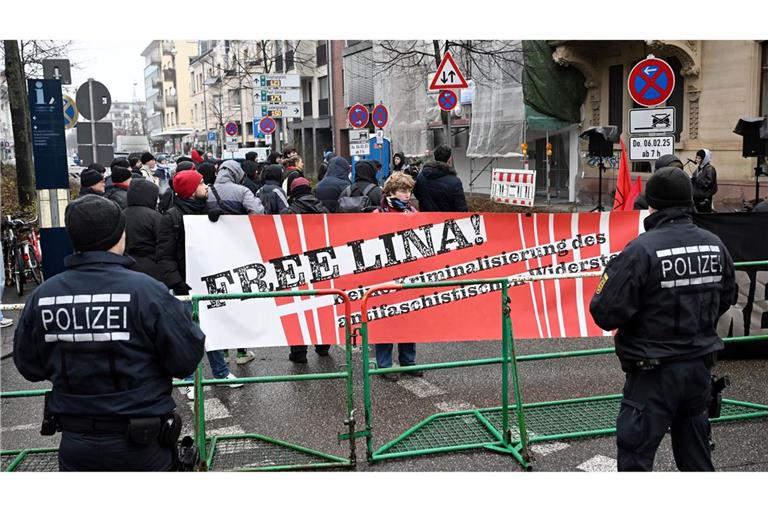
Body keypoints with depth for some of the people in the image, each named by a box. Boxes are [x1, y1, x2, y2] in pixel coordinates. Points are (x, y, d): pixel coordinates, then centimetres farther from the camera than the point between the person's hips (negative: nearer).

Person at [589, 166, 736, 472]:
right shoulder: (715, 245, -1)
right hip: (700, 365, 7)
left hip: (655, 371, -6)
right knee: (696, 457, 23)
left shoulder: (641, 250, -21)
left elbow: (605, 314, -21)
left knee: (635, 456, 4)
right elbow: (725, 300, 13)